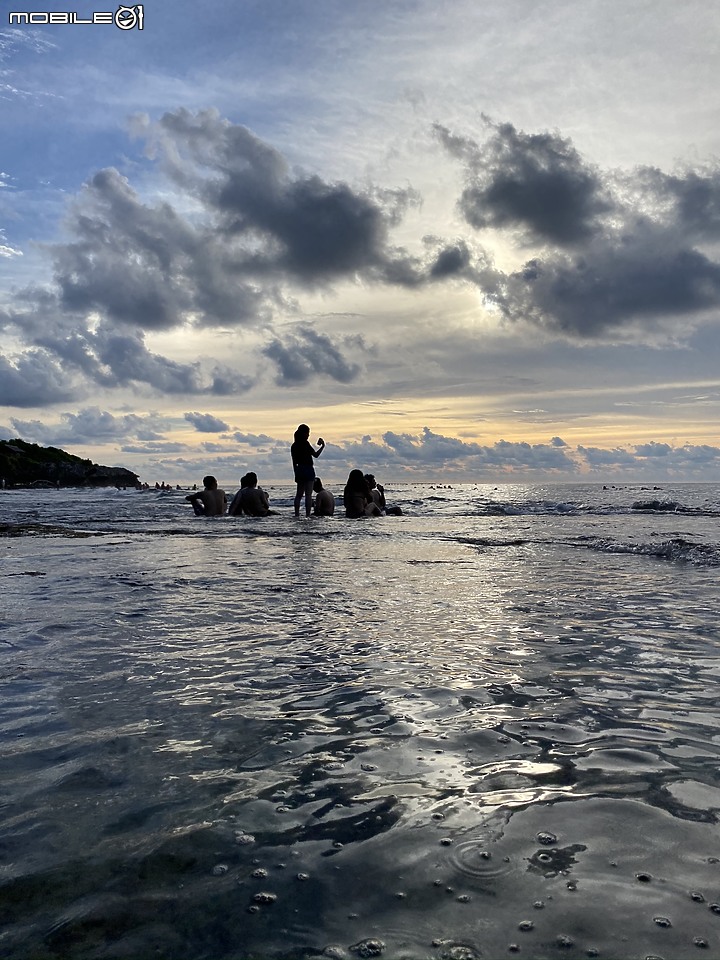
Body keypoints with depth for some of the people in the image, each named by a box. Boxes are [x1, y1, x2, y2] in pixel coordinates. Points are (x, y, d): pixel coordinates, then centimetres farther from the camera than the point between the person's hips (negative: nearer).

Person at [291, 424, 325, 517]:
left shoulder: (294, 446, 10)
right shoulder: (306, 444, -11)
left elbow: (294, 462, 13)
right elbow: (315, 455, -14)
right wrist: (322, 446, -4)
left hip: (299, 471, 7)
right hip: (308, 470, -7)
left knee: (299, 494, 12)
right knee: (308, 494, -6)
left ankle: (297, 514, 9)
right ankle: (307, 515, -10)